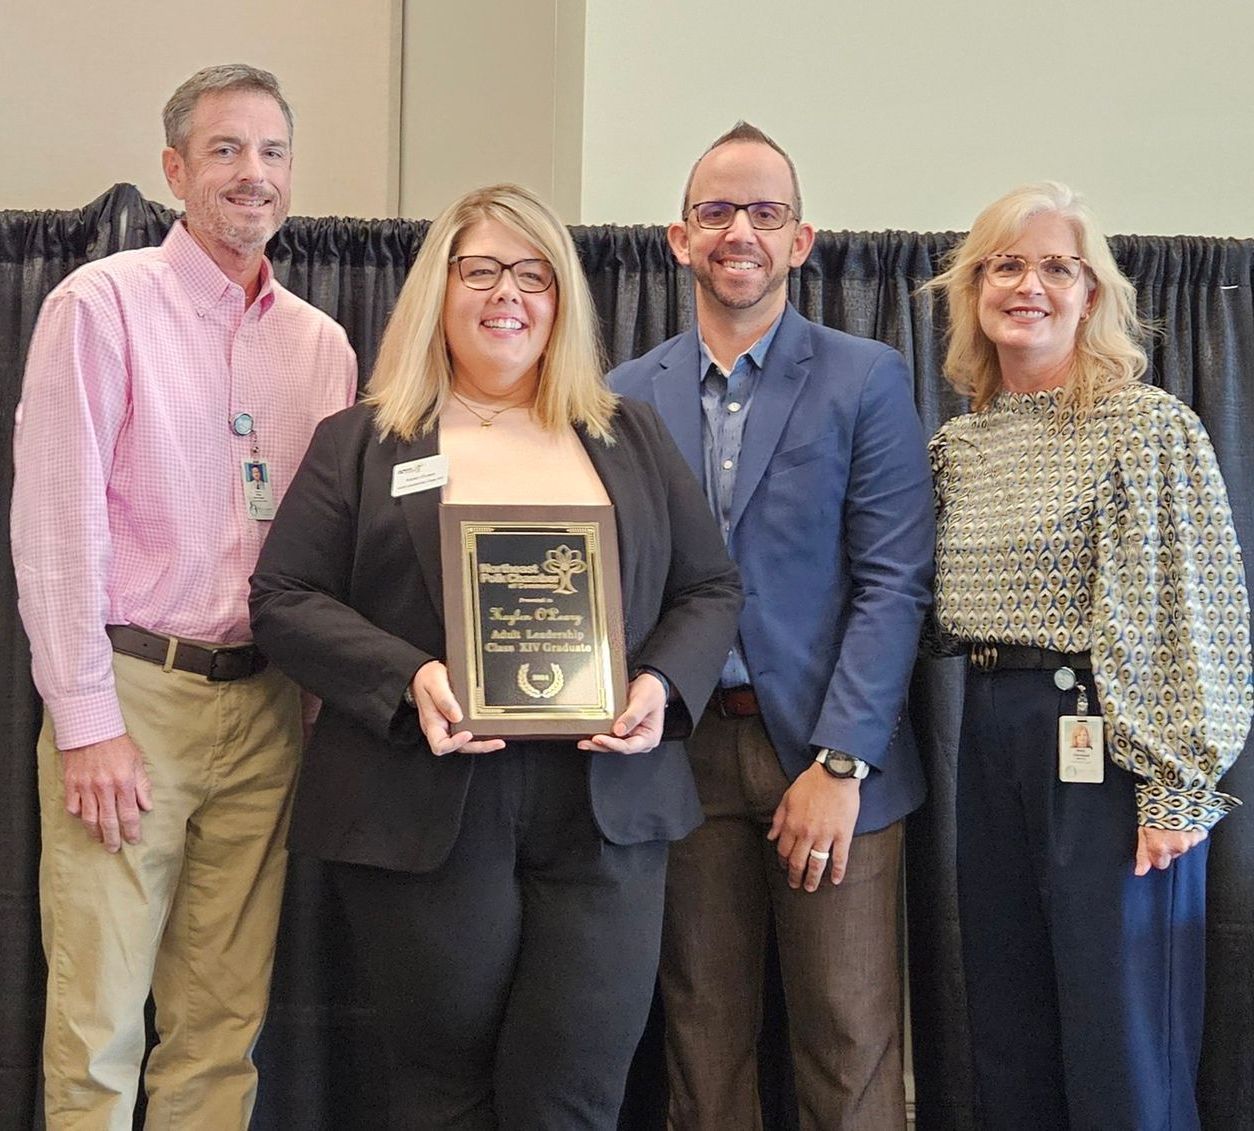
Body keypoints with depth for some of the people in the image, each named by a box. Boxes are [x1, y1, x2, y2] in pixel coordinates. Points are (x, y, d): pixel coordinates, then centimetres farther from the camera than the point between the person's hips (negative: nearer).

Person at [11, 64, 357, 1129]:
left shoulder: (321, 343, 12)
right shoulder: (102, 303, -3)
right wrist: (86, 719, -11)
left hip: (265, 708, 5)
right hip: (130, 691, -4)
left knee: (226, 1022, 10)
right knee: (99, 1022, -1)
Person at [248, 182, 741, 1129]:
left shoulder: (633, 438, 15)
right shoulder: (359, 444, 8)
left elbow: (712, 587, 13)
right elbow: (285, 598, 1)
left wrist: (663, 685, -7)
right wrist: (408, 679, -15)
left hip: (607, 807, 2)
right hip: (423, 808, -1)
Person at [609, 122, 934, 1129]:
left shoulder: (868, 380, 0)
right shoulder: (630, 396, 8)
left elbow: (894, 584, -6)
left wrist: (839, 764, -13)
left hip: (830, 754, -2)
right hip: (685, 749, 3)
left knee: (850, 1043, 1)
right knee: (703, 1036, 10)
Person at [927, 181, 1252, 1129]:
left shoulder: (1149, 425, -7)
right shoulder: (957, 443, 10)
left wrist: (1175, 790, -14)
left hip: (1104, 743, -6)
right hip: (990, 739, 6)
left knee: (1122, 1051, 0)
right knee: (1008, 1043, 13)